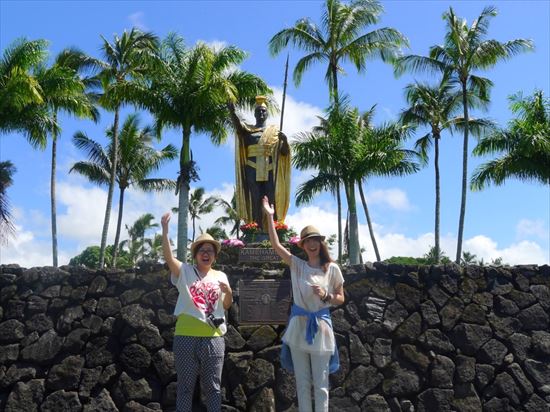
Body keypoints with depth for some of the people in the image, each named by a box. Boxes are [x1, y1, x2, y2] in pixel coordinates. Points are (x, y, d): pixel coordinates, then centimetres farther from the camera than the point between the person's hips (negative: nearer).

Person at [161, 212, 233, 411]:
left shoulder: (220, 276, 11)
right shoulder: (185, 271, 2)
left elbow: (226, 306, 13)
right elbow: (168, 257, -15)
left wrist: (229, 293, -9)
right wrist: (165, 231, -28)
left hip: (213, 338, 2)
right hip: (186, 336, -2)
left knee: (213, 386, 8)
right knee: (185, 386, 6)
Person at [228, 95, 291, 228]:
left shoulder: (274, 130, 15)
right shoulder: (248, 130, 13)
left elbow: (284, 152, 9)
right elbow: (237, 124, -11)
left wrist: (284, 140, -12)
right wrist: (232, 112, -32)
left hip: (270, 170, 0)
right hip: (253, 169, 0)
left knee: (271, 199, -6)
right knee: (255, 199, -6)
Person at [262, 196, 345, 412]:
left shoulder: (332, 268, -1)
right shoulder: (297, 265, 2)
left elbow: (341, 298, 6)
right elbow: (276, 245, -7)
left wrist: (326, 296, -14)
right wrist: (269, 216, -11)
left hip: (321, 326, -2)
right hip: (298, 326, 2)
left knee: (320, 383, 3)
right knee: (302, 382, 9)